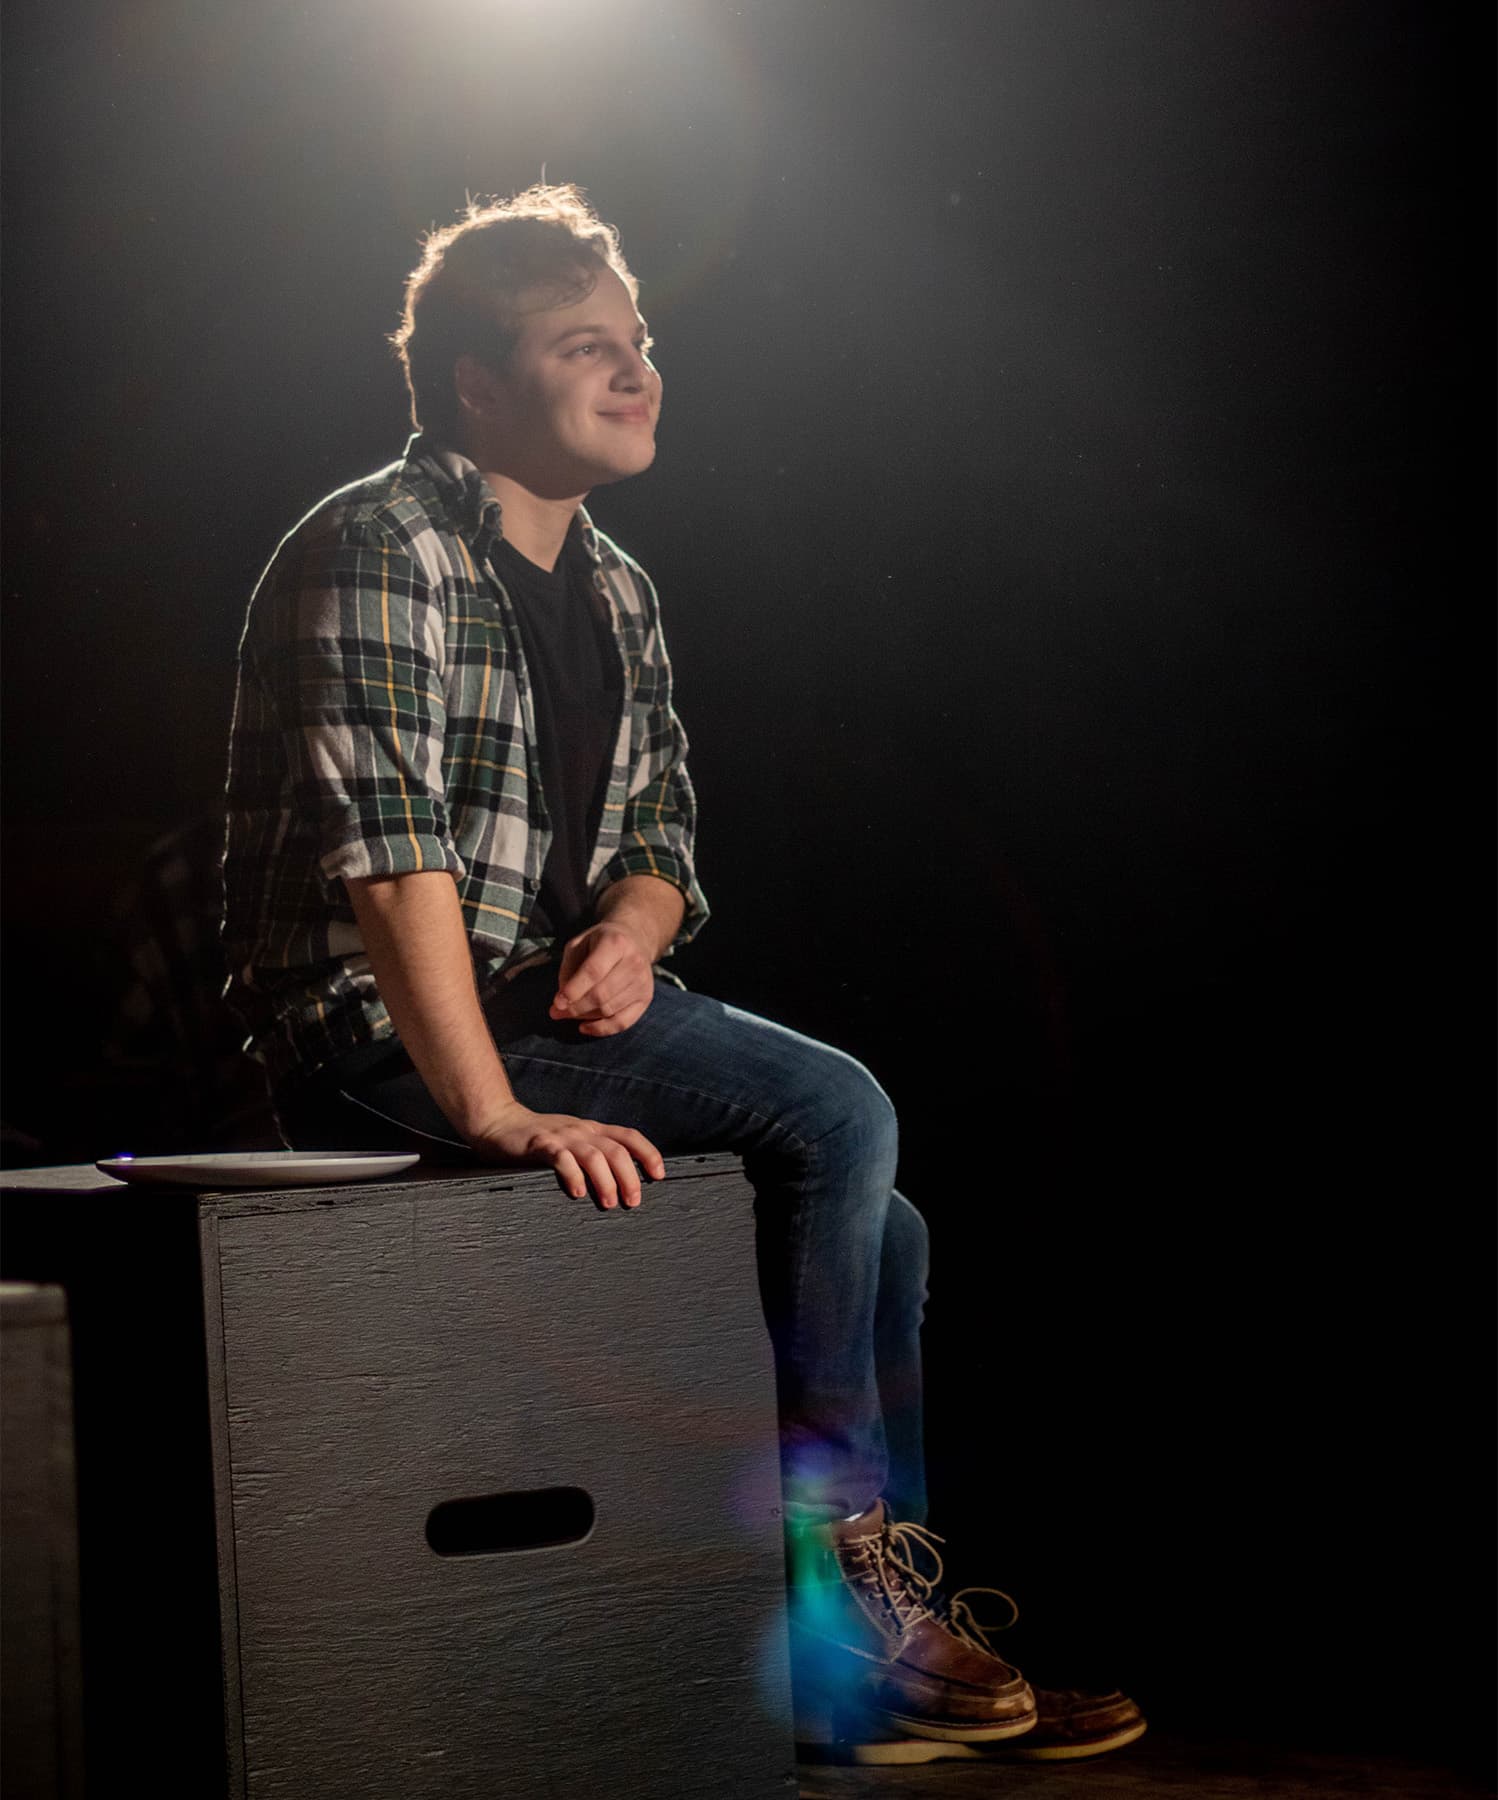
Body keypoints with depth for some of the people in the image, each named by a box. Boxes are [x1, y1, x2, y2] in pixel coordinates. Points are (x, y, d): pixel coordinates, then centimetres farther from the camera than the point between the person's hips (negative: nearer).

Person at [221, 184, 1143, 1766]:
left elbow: (661, 822, 17)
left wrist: (634, 926, -9)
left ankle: (897, 1632, 8)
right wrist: (494, 1111, -33)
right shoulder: (380, 551, -12)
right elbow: (388, 843, -24)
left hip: (554, 1002, 9)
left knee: (882, 1227, -1)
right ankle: (827, 1555, -8)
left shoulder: (616, 590, 15)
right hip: (379, 1038, -9)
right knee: (834, 1113, -20)